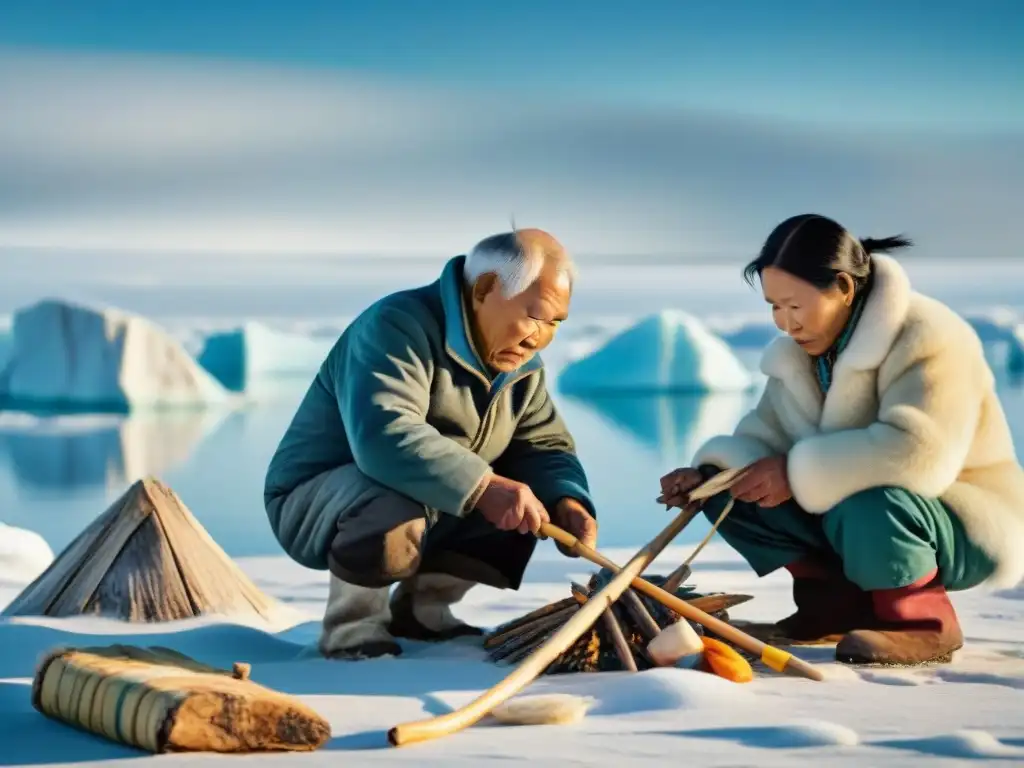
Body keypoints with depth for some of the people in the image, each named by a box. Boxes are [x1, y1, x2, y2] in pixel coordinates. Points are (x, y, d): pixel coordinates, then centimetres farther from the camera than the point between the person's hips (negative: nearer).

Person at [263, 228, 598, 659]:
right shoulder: (397, 328, -26)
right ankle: (352, 625, -9)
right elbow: (383, 436, -40)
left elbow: (545, 447, 4)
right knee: (392, 515, -38)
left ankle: (422, 607, 12)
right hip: (313, 501, -8)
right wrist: (481, 487, -47)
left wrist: (566, 501, -19)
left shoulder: (520, 363, 3)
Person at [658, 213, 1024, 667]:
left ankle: (921, 621, -13)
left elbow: (918, 452, -37)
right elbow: (765, 435, 3)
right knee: (729, 494, -9)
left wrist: (799, 473, -33)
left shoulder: (929, 338, -24)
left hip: (967, 527, -8)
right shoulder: (800, 352, 3)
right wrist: (710, 473, -18)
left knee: (865, 509, -40)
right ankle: (842, 602, 1)